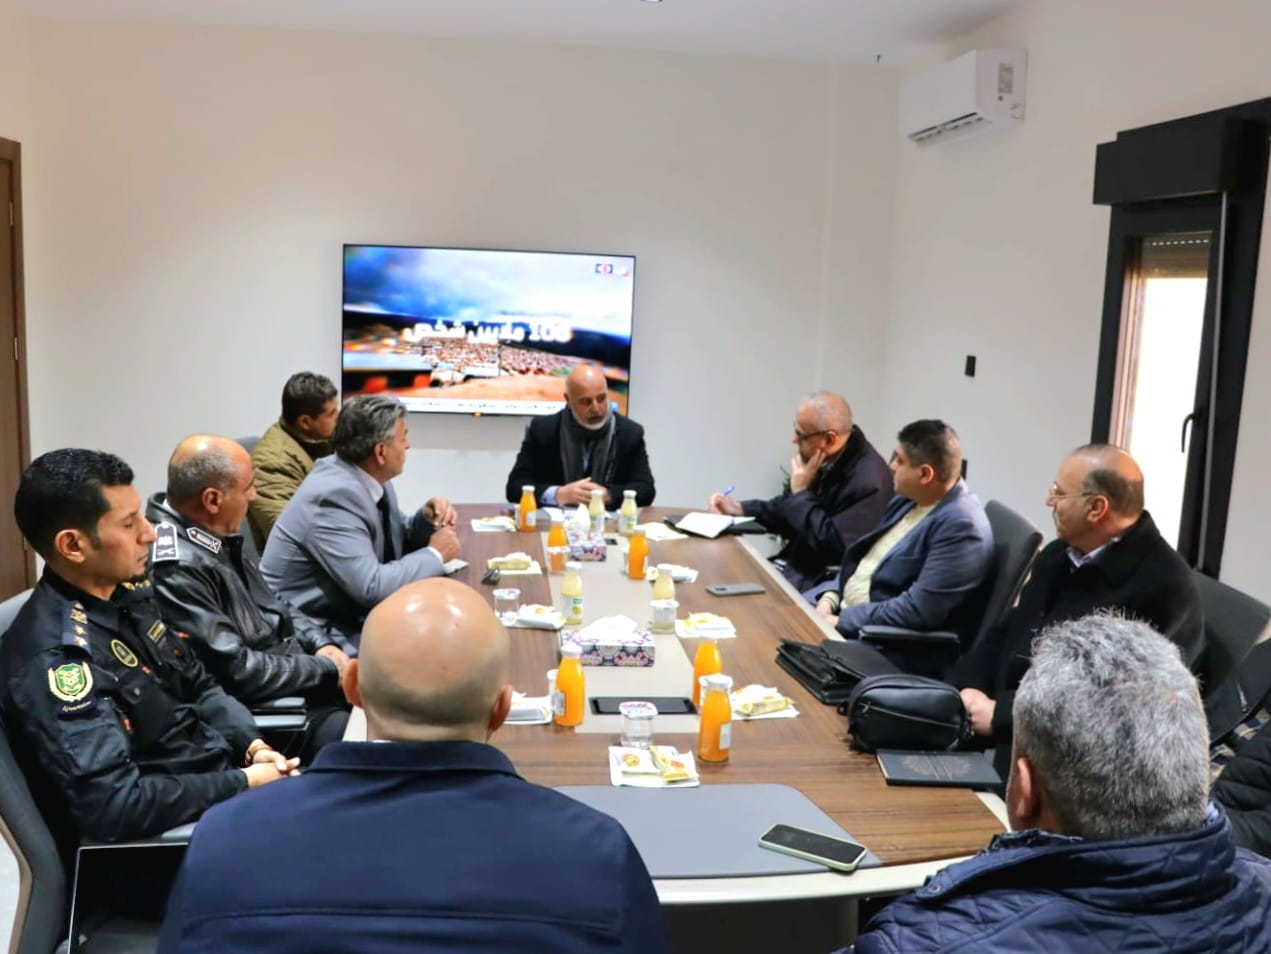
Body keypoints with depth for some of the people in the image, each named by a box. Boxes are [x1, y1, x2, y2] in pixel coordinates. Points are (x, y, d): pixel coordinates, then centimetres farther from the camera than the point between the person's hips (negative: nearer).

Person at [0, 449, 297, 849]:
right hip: (168, 834, -8)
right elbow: (113, 805, -27)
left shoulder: (127, 593, 3)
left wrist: (253, 747, -5)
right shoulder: (54, 662, -24)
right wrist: (245, 783, -20)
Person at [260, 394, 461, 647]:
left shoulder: (367, 477, 0)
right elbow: (371, 587, -29)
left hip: (346, 614, 8)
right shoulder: (334, 496, -25)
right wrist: (435, 554, -16)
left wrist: (426, 520, -6)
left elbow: (394, 542, 15)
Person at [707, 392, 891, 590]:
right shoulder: (822, 461, 2)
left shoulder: (868, 480, -24)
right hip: (795, 566, 8)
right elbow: (789, 511, 18)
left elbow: (833, 547, -26)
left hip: (819, 583, -8)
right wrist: (740, 509, 5)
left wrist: (801, 492, -19)